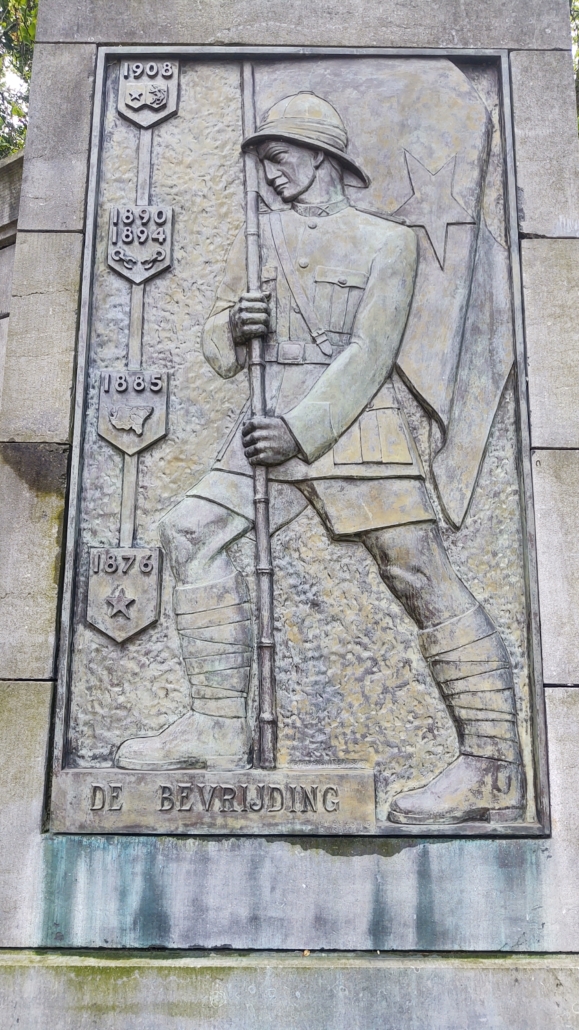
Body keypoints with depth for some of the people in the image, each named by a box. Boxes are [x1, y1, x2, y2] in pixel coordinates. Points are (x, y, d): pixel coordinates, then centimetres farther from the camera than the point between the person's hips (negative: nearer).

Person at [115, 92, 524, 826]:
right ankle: (218, 727, -1)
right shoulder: (256, 241, 18)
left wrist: (300, 430, -17)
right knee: (193, 532, -7)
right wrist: (234, 325, -7)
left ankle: (491, 766, -1)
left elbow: (370, 352, -8)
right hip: (274, 422, 6)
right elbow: (220, 352, 17)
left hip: (353, 422, -5)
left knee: (421, 578, -9)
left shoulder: (386, 240, 4)